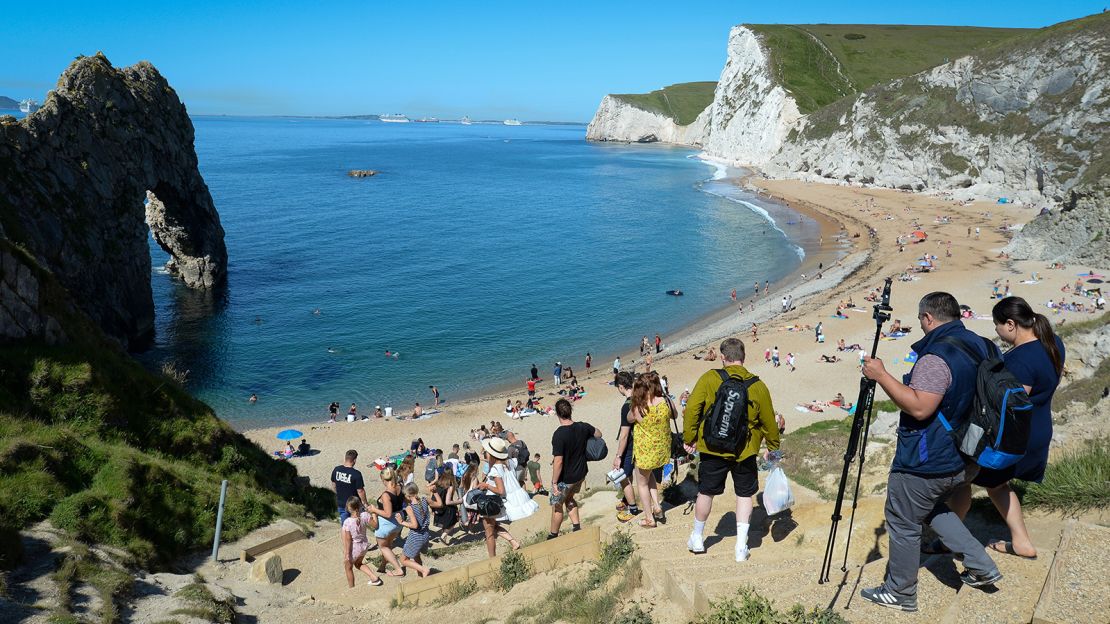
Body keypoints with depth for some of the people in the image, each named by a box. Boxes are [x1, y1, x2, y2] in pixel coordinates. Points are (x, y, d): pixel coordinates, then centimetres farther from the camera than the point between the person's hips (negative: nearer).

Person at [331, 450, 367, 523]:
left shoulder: (336, 470, -7)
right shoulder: (356, 474, -24)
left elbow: (333, 485, 7)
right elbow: (360, 491, -19)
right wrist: (365, 503, -4)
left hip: (340, 503, 5)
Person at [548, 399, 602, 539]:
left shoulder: (559, 434, -28)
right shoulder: (583, 427, -9)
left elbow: (558, 461, -27)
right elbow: (598, 434, 12)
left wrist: (554, 482, -18)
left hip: (565, 478, -6)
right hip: (581, 473, 6)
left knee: (557, 505, 13)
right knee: (569, 498, 29)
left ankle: (553, 536, 27)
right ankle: (577, 527, 28)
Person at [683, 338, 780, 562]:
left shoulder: (709, 378, -9)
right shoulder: (758, 386, -5)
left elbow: (691, 409, -11)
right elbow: (769, 421, 3)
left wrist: (689, 438, 1)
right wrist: (772, 447, 18)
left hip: (712, 448, 0)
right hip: (745, 451, 0)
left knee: (706, 492, 15)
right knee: (744, 494, 15)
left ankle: (697, 539, 31)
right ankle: (741, 547, 14)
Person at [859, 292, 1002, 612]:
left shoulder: (937, 357, -26)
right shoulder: (978, 346, 5)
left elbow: (919, 408, -32)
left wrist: (881, 375, -27)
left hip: (926, 464, -9)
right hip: (963, 459, 10)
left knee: (903, 523, 6)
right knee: (931, 507, 29)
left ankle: (900, 592, 19)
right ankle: (981, 566, 27)